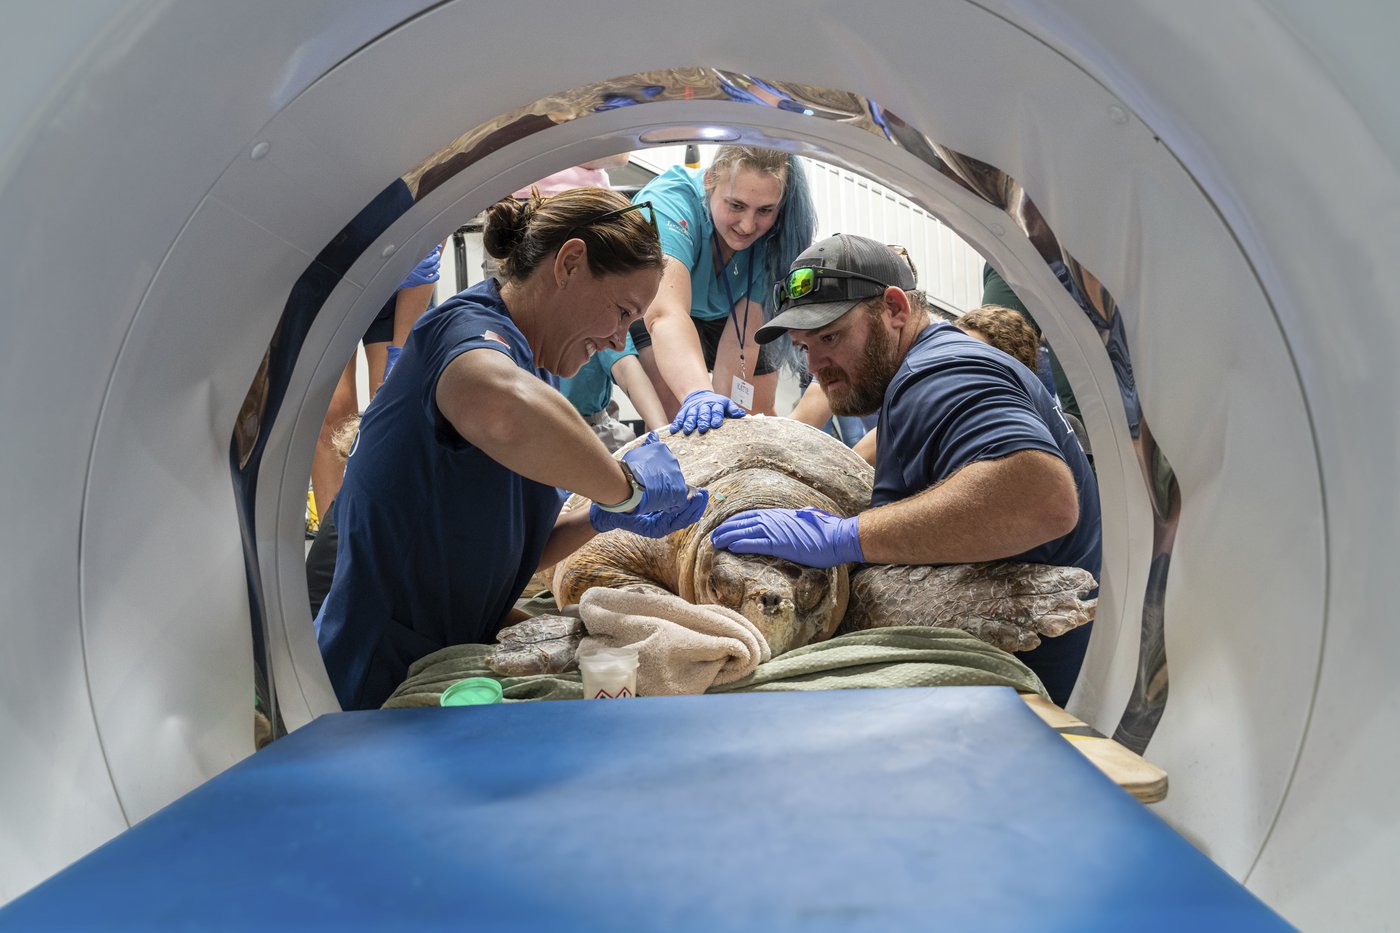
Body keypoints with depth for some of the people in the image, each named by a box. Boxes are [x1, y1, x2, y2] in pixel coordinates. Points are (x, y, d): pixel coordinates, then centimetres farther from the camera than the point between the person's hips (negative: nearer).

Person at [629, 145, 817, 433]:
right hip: (651, 304, -4)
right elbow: (666, 314, -57)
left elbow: (742, 337, -26)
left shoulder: (774, 237, -27)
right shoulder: (670, 203, -40)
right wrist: (699, 395, -73)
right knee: (676, 408, -29)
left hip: (722, 314, 4)